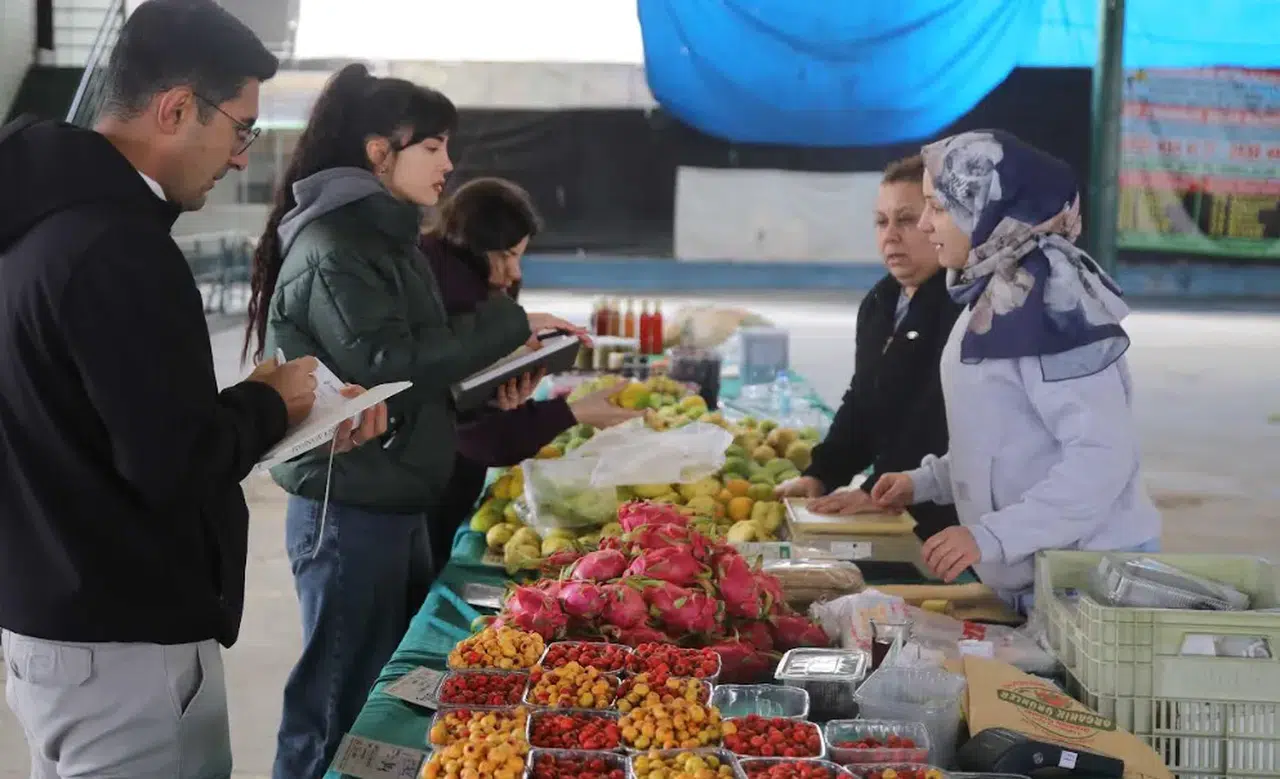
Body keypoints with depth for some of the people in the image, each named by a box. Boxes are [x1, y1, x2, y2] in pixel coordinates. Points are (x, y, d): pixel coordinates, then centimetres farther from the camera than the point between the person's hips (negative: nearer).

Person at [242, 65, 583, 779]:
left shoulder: (387, 237, 15)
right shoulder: (331, 249, -16)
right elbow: (386, 365, -24)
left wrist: (490, 381, 3)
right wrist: (509, 325, -18)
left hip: (397, 503, 10)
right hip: (350, 511, -10)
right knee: (343, 705, -1)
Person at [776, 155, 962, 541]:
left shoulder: (968, 303, -16)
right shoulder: (879, 303, 11)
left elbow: (939, 416, -25)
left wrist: (879, 489, -27)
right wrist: (820, 475, 4)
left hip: (951, 517, -8)